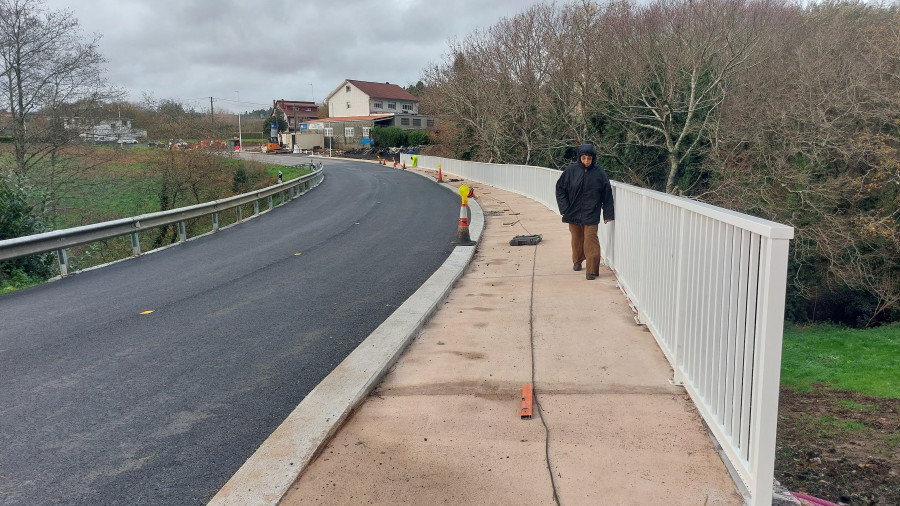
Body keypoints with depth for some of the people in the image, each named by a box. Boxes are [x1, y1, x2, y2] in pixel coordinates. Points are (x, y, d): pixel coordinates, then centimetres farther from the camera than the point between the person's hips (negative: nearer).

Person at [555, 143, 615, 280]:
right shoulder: (571, 170, -4)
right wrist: (565, 208, -5)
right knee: (577, 239, 16)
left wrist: (608, 214, 0)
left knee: (590, 241, -8)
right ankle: (577, 261, 39)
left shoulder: (599, 173, -5)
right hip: (573, 212, 2)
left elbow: (607, 195, 0)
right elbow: (560, 188, 3)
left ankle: (592, 270, -4)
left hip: (591, 215, -2)